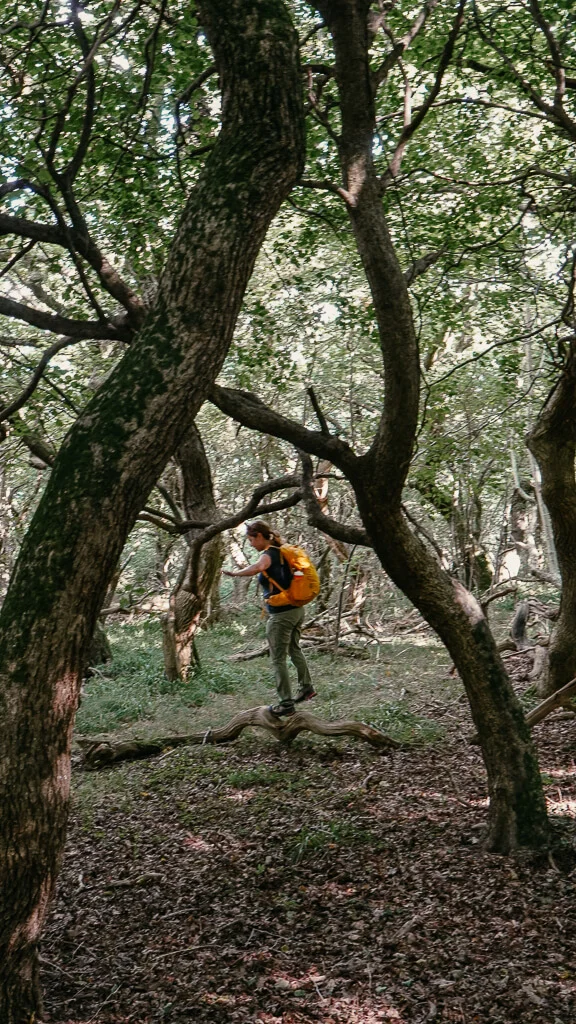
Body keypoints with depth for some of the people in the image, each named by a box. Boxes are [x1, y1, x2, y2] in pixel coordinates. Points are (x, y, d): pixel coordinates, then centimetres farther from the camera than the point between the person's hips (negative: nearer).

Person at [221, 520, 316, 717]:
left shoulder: (268, 554, -18)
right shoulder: (281, 552, 9)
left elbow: (258, 567, -41)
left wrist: (234, 573, -36)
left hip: (281, 615, -9)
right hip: (297, 609, 9)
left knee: (278, 660, 2)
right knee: (294, 649, 28)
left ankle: (286, 704, 7)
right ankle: (306, 687, 38)